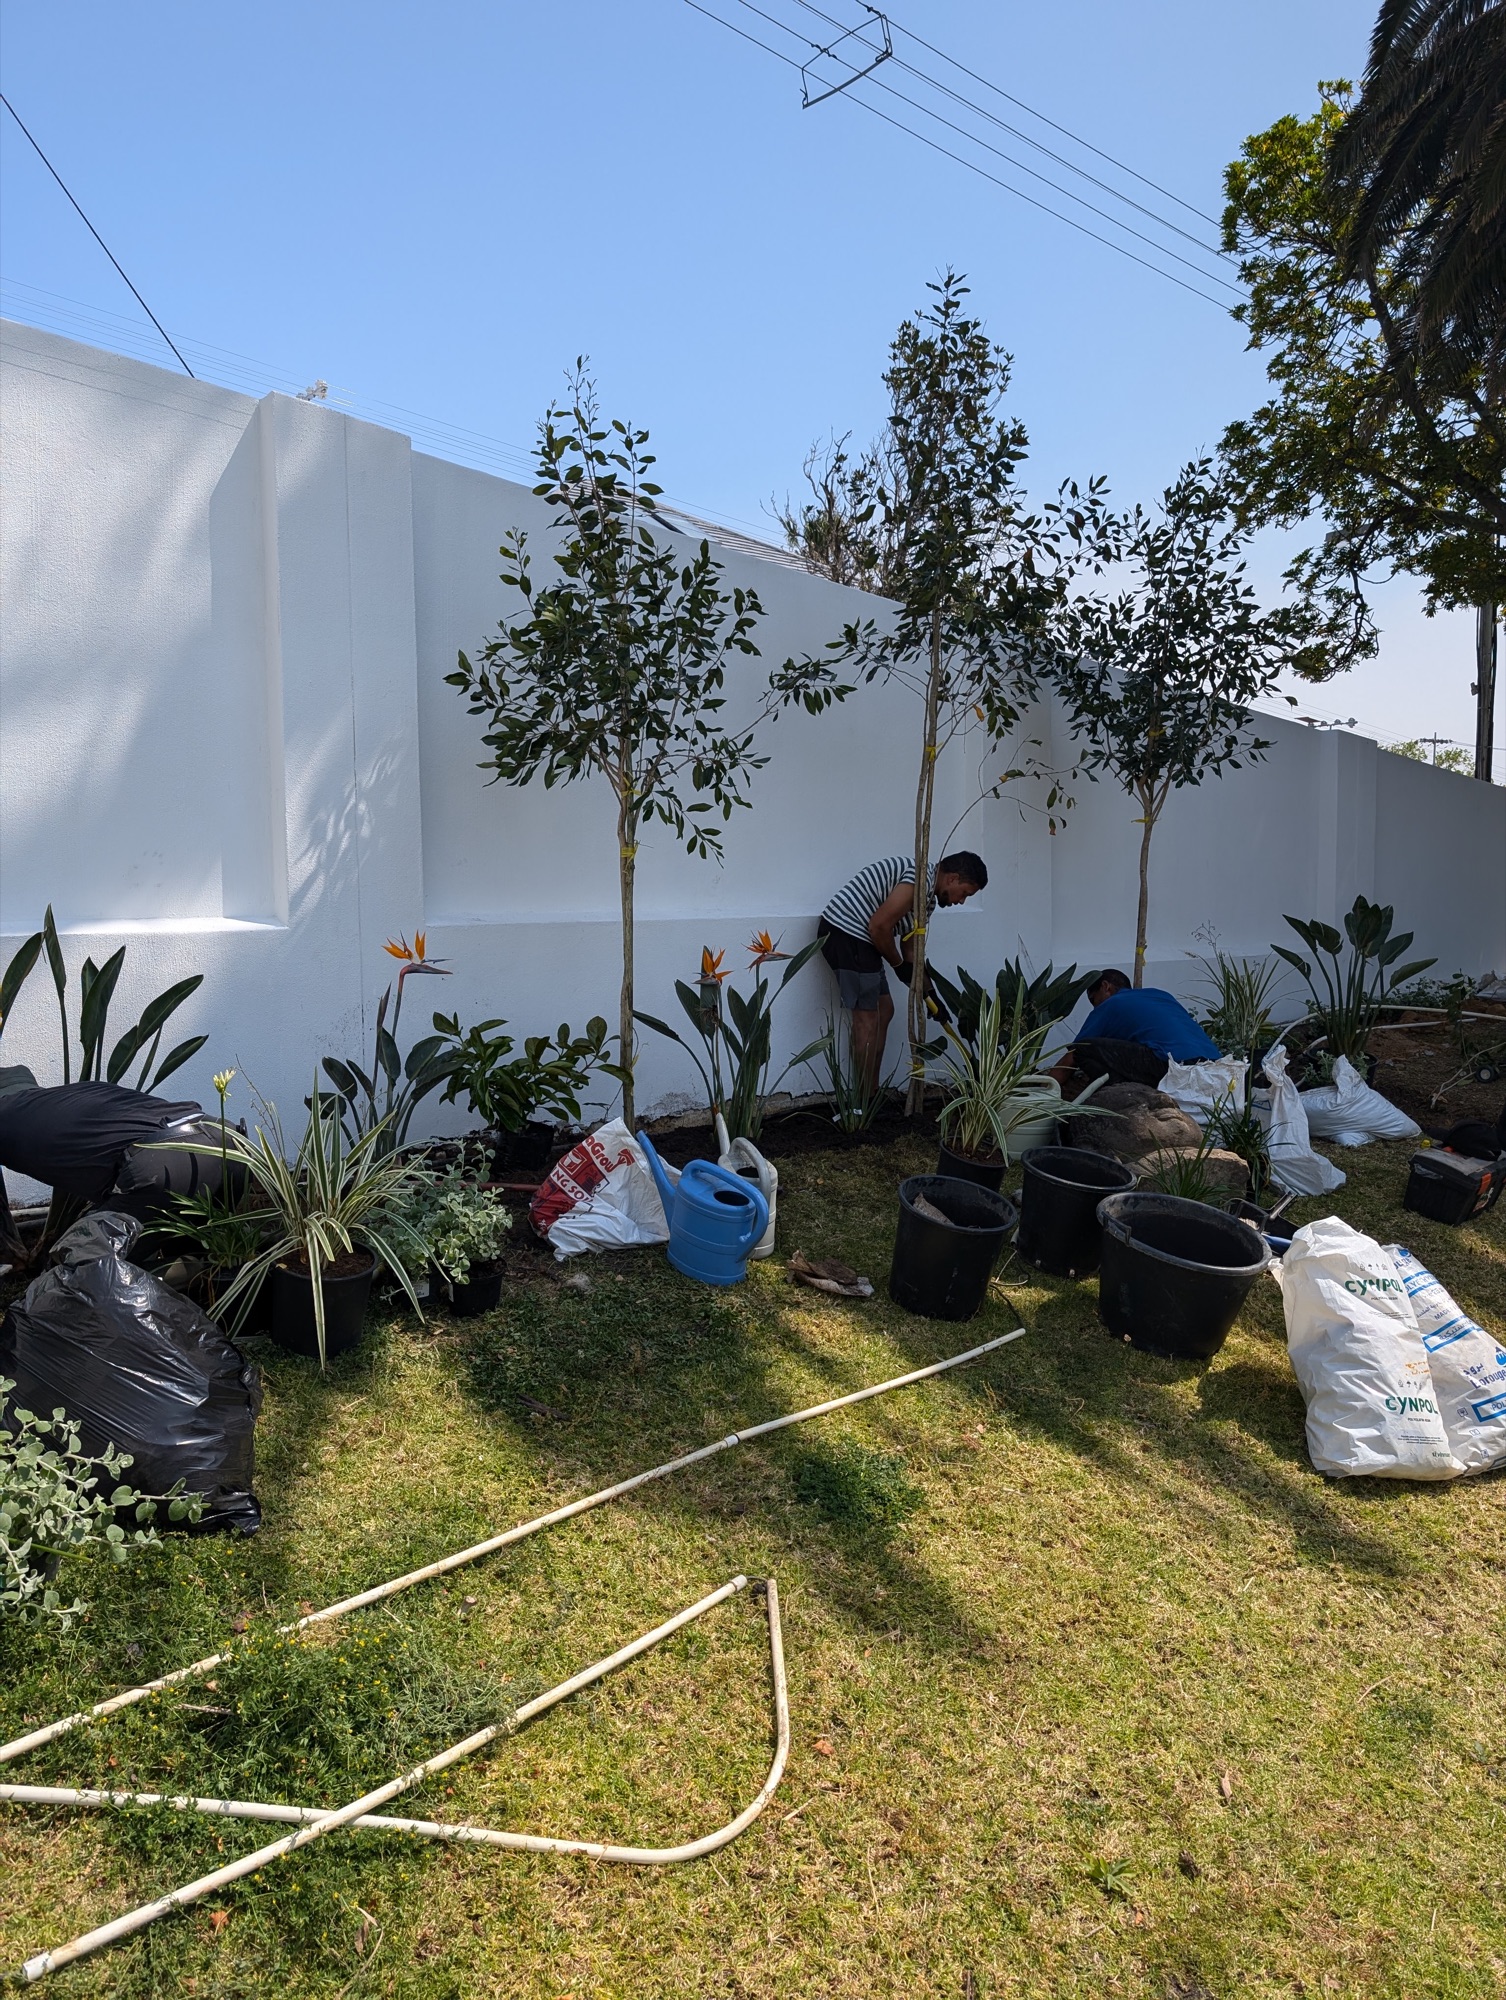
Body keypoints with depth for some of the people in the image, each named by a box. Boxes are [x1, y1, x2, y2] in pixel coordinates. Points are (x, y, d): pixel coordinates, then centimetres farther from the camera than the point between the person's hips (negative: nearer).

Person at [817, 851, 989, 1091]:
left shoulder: (927, 897, 17)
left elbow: (910, 948, 23)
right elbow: (879, 926, -21)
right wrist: (898, 964, -5)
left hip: (857, 937, 11)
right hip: (844, 932, -11)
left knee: (884, 1011, 13)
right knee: (868, 1018, -5)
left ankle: (872, 1095, 19)